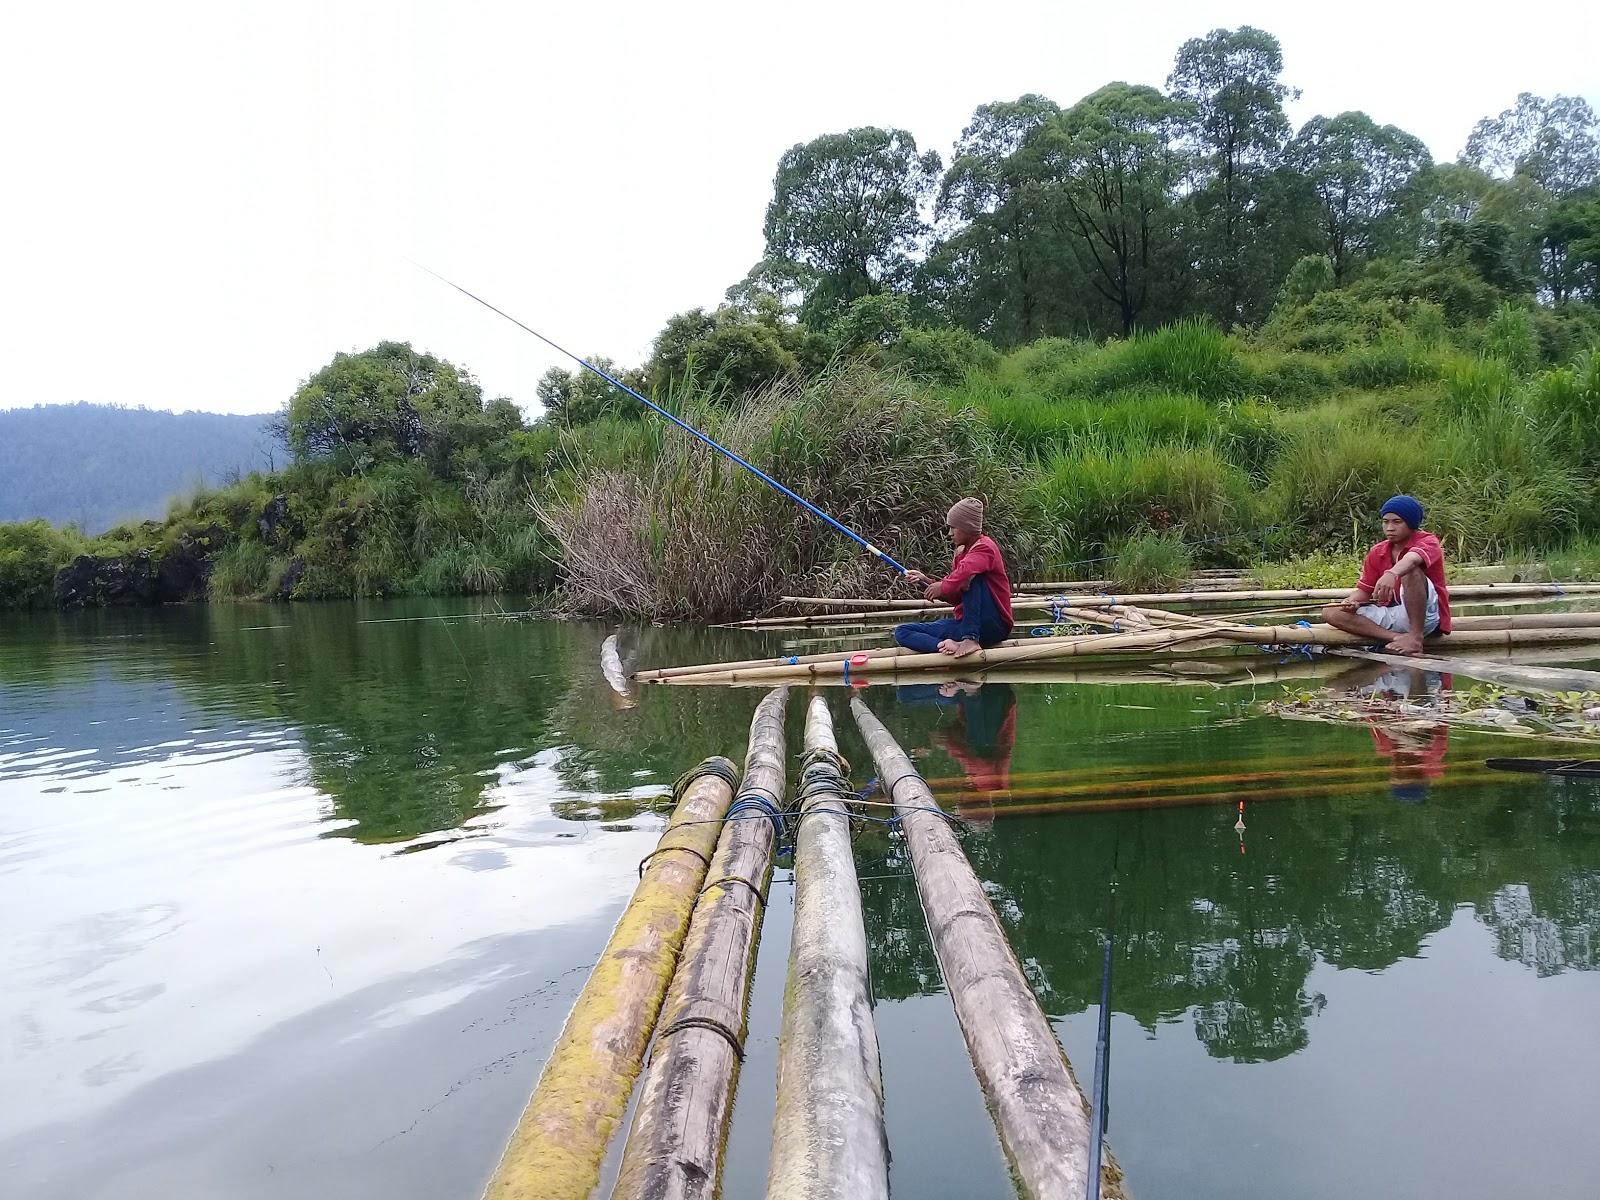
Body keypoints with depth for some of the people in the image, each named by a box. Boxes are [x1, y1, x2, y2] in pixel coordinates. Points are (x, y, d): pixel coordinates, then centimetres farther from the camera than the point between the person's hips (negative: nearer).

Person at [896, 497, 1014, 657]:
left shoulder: (984, 548, -12)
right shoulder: (961, 552, 13)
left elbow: (965, 570, -37)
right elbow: (957, 597, 12)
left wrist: (943, 586, -21)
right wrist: (926, 581, 2)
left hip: (994, 625, -8)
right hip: (964, 624, 8)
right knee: (901, 632, -1)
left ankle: (970, 639, -31)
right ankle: (947, 646, -29)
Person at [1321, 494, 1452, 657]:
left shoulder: (1428, 541, -8)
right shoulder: (1377, 552, 8)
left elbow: (1412, 558, -35)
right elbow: (1364, 591, 9)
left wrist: (1392, 574, -57)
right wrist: (1352, 601, -17)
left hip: (1425, 616, -6)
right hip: (1392, 614, 6)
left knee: (1410, 570, -33)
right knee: (1330, 612, -13)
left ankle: (1416, 637, -28)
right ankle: (1396, 637, -28)